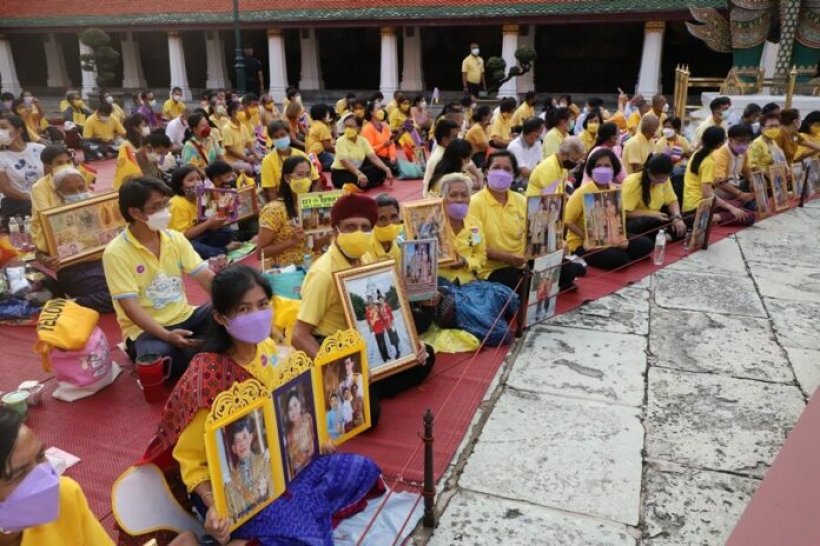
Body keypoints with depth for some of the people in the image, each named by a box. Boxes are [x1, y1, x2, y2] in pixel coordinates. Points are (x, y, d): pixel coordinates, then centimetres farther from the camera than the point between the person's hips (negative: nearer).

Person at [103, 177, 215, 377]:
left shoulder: (175, 239, 1)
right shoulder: (116, 253, -13)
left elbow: (206, 277, -4)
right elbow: (130, 307, -19)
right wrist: (166, 336, -33)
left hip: (184, 317, 4)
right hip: (144, 328, -4)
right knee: (160, 358, -36)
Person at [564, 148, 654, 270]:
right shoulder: (582, 192, -16)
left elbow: (619, 219, 12)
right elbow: (568, 221, -17)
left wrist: (622, 238, -8)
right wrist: (589, 238, -24)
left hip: (610, 240, 7)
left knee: (646, 244, -5)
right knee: (617, 257, -30)